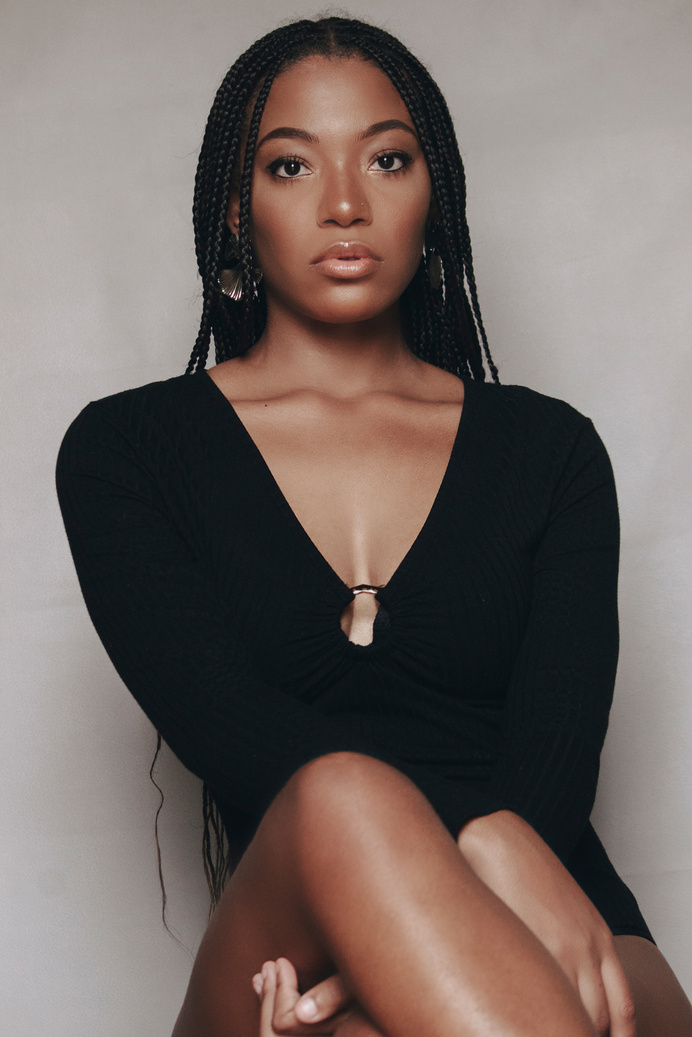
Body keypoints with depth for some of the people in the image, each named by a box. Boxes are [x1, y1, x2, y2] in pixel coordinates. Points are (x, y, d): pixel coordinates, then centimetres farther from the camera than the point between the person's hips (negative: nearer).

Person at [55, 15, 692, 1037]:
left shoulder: (550, 447, 14)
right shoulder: (124, 449, 10)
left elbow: (561, 736, -1)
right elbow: (215, 712, -7)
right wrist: (485, 842, -26)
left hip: (554, 948, -1)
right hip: (278, 954, 2)